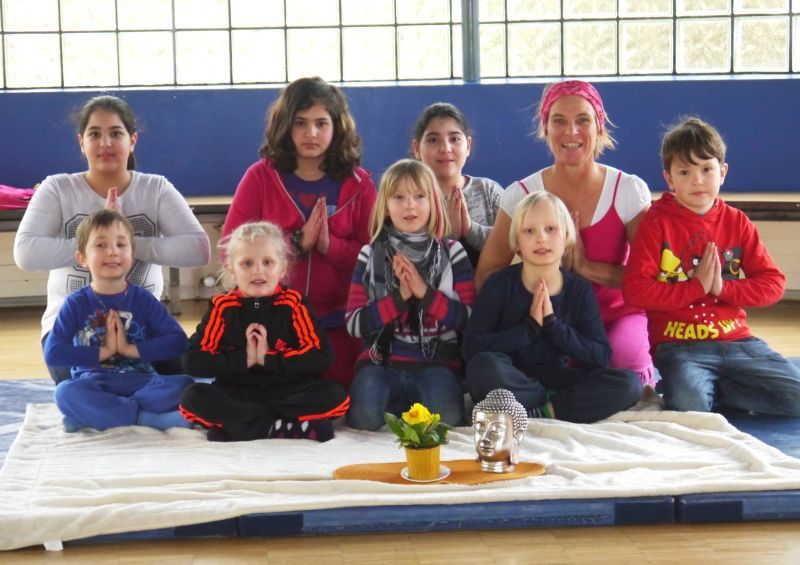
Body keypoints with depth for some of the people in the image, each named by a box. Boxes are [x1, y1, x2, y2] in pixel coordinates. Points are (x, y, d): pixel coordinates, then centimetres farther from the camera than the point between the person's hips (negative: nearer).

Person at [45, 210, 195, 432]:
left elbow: (178, 340, -6)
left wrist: (129, 349, -11)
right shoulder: (76, 303, 2)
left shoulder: (143, 299, 5)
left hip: (139, 382, 1)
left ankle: (91, 415, -25)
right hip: (93, 385, -1)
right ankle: (150, 418, -28)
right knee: (65, 392, -35)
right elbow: (53, 353, -9)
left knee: (184, 385, -27)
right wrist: (104, 351, -9)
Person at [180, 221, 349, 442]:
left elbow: (322, 356, -10)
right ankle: (293, 427, -27)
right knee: (193, 399, -27)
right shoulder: (223, 306, 2)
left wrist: (268, 358, -16)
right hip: (236, 394, 1)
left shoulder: (293, 302, 1)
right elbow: (194, 362, -7)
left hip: (288, 392, -1)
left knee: (336, 396, -25)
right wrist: (244, 359, -16)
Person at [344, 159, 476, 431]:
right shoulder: (370, 255, 6)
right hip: (380, 360, 1)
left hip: (436, 362, -1)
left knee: (446, 418, -31)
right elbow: (354, 324, -1)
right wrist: (398, 297, -13)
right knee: (363, 417, -28)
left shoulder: (452, 252, 6)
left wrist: (426, 293, -14)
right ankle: (413, 409, 2)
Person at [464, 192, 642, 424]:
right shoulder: (500, 284, -5)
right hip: (512, 382, -2)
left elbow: (602, 357, -5)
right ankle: (553, 404, -17)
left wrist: (553, 323, -15)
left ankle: (538, 412, -21)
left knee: (629, 383, -20)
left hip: (559, 379, 2)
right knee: (484, 366, -36)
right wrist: (529, 327, -19)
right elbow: (471, 347, -14)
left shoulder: (580, 290, 1)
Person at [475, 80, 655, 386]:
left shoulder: (629, 191, -4)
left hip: (617, 315, 0)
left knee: (623, 356, -34)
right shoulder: (521, 195, -3)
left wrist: (586, 267, -20)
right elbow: (485, 277, -6)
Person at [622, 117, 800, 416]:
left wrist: (723, 287, -10)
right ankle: (683, 384, 2)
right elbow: (635, 290, -12)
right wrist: (696, 287, -12)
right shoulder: (656, 223, -2)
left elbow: (773, 283, 6)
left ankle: (710, 386, 4)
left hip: (736, 340, 4)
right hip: (679, 346, -4)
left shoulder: (736, 222, 10)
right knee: (689, 405, -33)